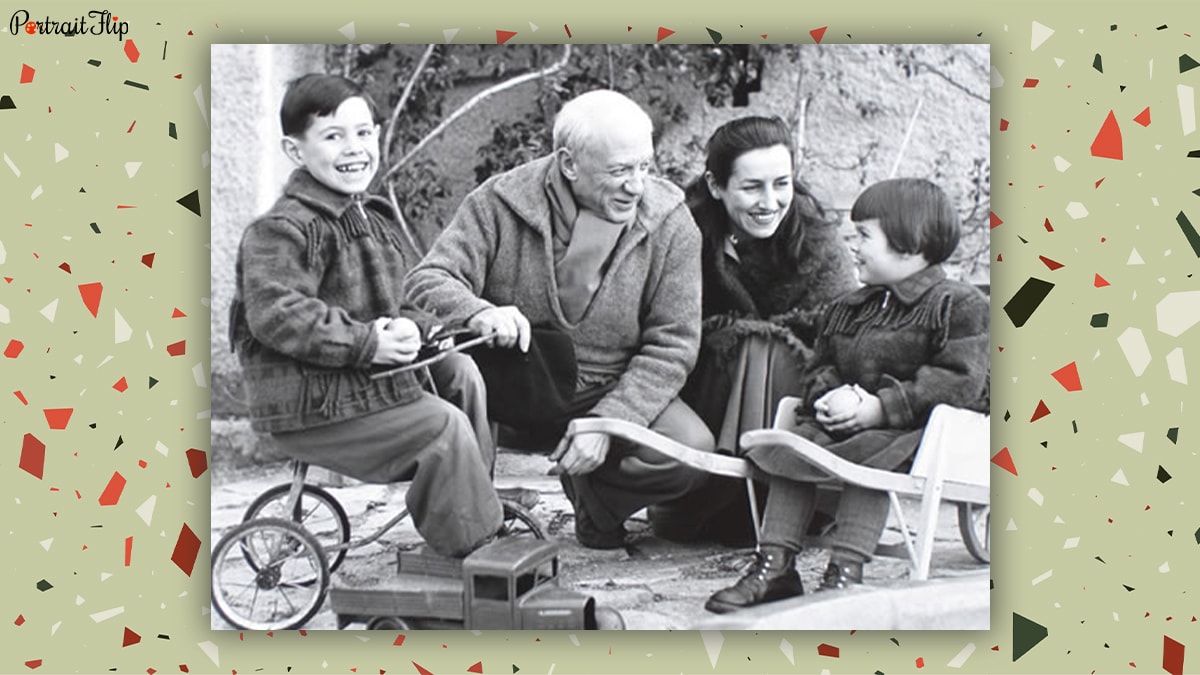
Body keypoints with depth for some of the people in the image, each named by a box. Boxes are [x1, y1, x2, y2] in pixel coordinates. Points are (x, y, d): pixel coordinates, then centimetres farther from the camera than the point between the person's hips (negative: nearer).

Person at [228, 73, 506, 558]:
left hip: (376, 385, 9)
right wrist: (367, 343, -26)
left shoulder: (374, 222, 13)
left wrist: (412, 326, -4)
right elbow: (277, 315, -28)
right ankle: (473, 547, -3)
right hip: (314, 410, -9)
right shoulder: (281, 230, -17)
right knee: (445, 429, -17)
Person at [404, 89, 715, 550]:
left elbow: (672, 344, -9)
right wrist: (478, 312, -37)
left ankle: (592, 496, 10)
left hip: (612, 393, 1)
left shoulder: (671, 224, -8)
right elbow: (428, 278, -13)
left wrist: (606, 423, -21)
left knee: (691, 451, -24)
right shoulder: (502, 203, -10)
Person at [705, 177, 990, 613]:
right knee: (791, 447, -15)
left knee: (867, 459, -33)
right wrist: (829, 395, -7)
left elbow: (960, 381, -14)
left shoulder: (960, 306, -4)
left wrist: (879, 407, -19)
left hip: (912, 430, -7)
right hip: (845, 423, 7)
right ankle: (775, 565, -16)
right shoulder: (848, 308, 19)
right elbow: (820, 367, 20)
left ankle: (845, 572, -31)